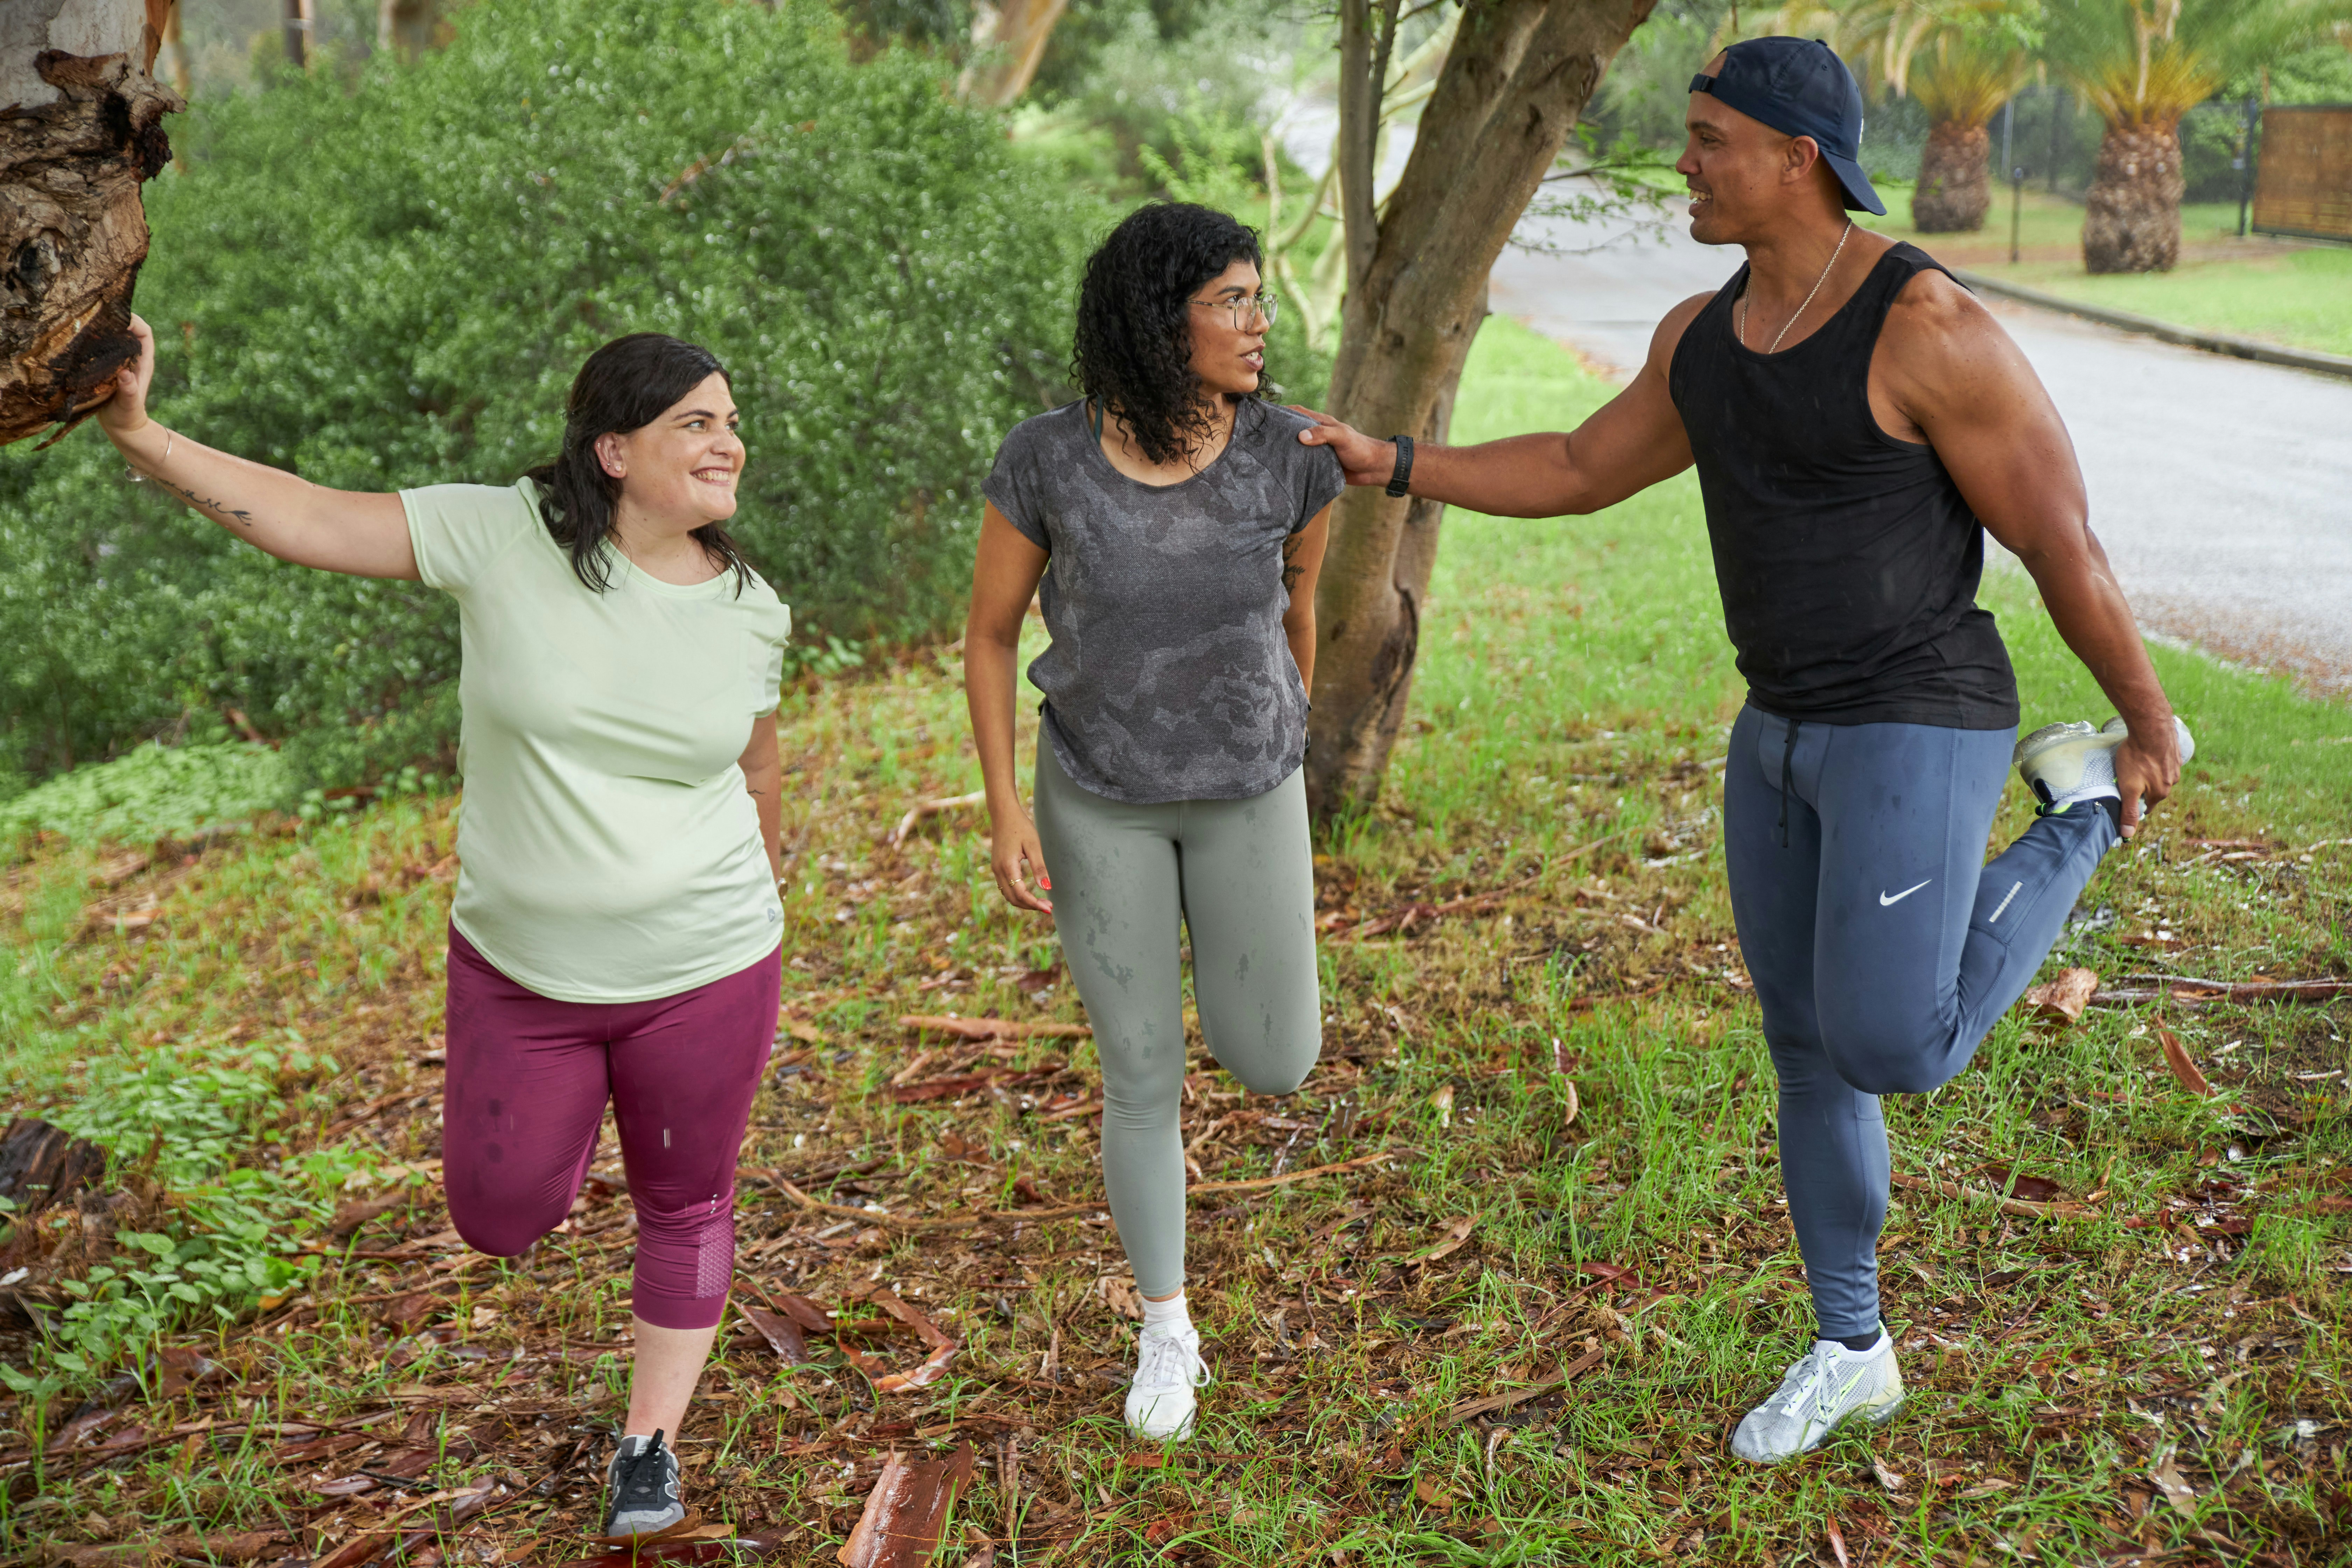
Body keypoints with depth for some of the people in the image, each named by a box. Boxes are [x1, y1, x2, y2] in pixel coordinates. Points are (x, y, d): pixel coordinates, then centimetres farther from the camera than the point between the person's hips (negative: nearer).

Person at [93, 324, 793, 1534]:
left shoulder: (750, 611, -6)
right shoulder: (507, 536, -14)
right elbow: (304, 520, -17)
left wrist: (761, 913, 21)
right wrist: (141, 437, -29)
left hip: (704, 975, 1)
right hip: (522, 971, 0)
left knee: (684, 1207, 14)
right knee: (498, 1219, 10)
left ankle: (648, 1444, 37)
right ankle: (567, 1119, 46)